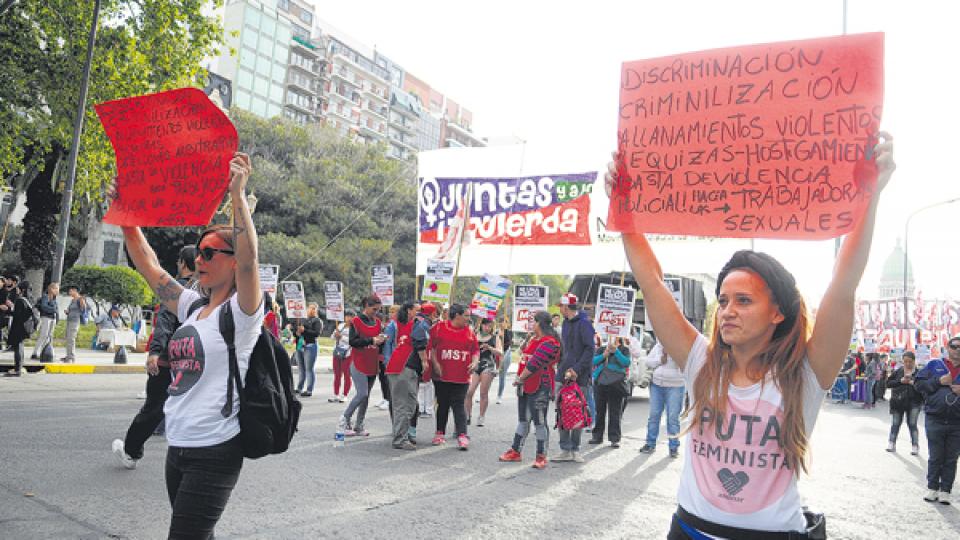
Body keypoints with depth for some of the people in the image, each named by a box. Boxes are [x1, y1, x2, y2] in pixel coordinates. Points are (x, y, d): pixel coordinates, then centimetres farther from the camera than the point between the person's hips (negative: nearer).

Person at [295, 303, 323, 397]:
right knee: (301, 369, 13)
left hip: (310, 346, -6)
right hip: (300, 346, 7)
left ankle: (309, 390, -4)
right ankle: (299, 388, 22)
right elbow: (298, 330, 24)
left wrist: (304, 330, -18)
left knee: (309, 369, -6)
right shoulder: (303, 319, 19)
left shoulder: (317, 321, 0)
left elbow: (317, 333, -12)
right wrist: (297, 332, 1)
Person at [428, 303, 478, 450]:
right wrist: (435, 363, -10)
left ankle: (462, 435, -4)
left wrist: (475, 362, -6)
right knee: (443, 404, 11)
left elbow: (476, 350, 12)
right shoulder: (439, 328, -1)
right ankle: (440, 433, 24)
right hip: (442, 375, -1)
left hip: (461, 377, 1)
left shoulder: (469, 332, 8)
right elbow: (431, 347, -1)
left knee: (458, 405, -3)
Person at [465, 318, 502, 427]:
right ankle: (468, 416, 8)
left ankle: (481, 418, 11)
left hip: (488, 366, -1)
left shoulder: (495, 338, 8)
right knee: (468, 392, -8)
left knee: (484, 393, 1)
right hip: (475, 365, 1)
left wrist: (489, 348, -18)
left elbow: (500, 353, -2)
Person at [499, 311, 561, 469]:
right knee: (523, 420, 16)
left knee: (539, 421, -2)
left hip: (540, 387, -10)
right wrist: (520, 380, 10)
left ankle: (541, 456, 6)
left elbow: (534, 364, -22)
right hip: (525, 386, 10)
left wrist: (520, 379, -13)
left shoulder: (549, 342, -17)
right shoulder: (533, 339, 15)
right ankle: (516, 451, 25)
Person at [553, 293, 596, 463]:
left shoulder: (584, 323, -10)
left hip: (580, 377, -7)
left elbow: (590, 349, -15)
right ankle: (565, 449, 10)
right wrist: (563, 367, 8)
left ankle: (575, 449, 14)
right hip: (564, 375, 7)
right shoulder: (566, 322, 14)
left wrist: (577, 369, -20)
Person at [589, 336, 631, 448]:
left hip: (616, 384, -3)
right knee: (599, 411, 9)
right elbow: (593, 361, 1)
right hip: (600, 383, 3)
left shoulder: (624, 350, 6)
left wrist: (615, 351, -16)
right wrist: (604, 355, -13)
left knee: (615, 412, -2)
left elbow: (626, 363, -10)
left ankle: (614, 439, 3)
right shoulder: (601, 349, 14)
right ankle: (597, 436, 18)